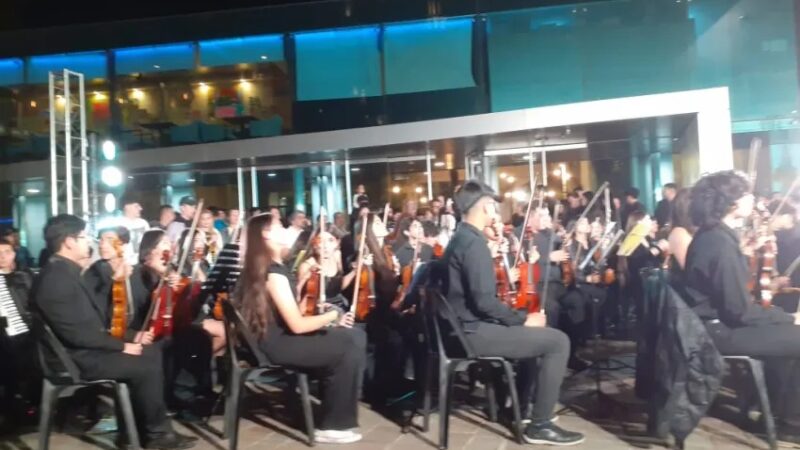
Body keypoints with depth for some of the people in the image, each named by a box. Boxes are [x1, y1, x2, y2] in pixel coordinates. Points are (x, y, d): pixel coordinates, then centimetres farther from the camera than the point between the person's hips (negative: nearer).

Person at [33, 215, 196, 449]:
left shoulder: (64, 271, 10)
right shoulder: (56, 278, -22)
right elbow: (77, 333, -26)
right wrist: (122, 346, -19)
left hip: (87, 348, 10)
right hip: (78, 358, -10)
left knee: (151, 353, 8)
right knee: (146, 366, -14)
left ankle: (147, 425, 11)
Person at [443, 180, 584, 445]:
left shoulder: (460, 238, 13)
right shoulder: (474, 242, -19)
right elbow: (484, 301, -27)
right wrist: (522, 320, -13)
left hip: (467, 326, 11)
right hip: (474, 332, -11)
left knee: (536, 331, 27)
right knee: (558, 341, -11)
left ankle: (519, 405, 34)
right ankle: (540, 424, -2)